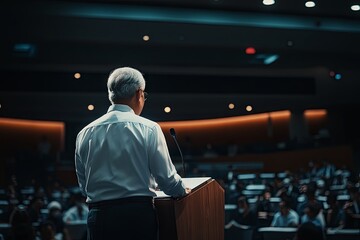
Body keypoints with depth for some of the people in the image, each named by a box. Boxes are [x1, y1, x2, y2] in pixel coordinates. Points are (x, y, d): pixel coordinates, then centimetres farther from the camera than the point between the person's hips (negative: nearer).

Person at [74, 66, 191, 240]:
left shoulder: (85, 134, 5)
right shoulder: (148, 128, -5)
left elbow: (83, 186, 12)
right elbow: (166, 176, -3)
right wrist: (182, 191, 18)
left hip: (99, 216, 3)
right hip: (139, 213, -2)